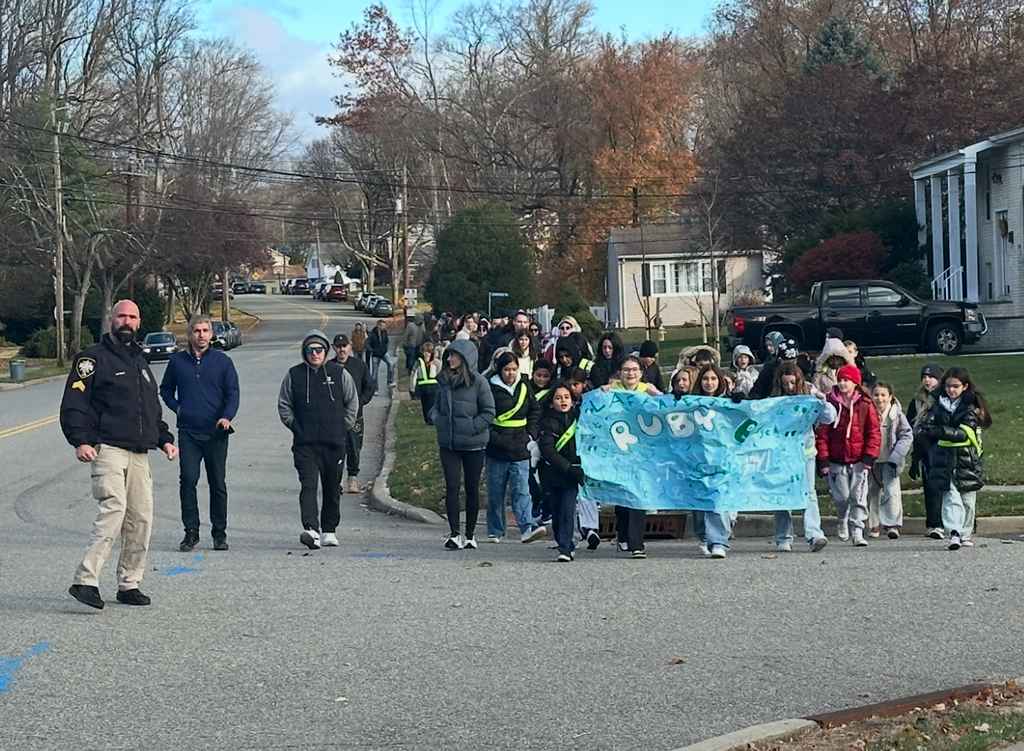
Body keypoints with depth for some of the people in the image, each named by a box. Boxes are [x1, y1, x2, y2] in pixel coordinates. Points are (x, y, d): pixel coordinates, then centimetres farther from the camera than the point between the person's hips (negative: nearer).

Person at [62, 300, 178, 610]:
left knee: (141, 516, 3)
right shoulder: (92, 359, 0)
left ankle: (129, 584, 11)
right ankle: (86, 580, -26)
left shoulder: (141, 361, 24)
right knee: (114, 507, -23)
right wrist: (80, 441, -19)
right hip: (107, 449, -7)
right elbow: (73, 404, -6)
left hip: (139, 453, 8)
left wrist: (164, 439, 20)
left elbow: (153, 408, 33)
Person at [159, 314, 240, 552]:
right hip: (188, 432, 0)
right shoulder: (177, 361, 8)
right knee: (187, 479, -9)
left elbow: (232, 393, 0)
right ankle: (191, 531, -2)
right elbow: (165, 389, 21)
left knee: (218, 483, 5)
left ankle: (219, 533, 14)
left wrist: (227, 417, -17)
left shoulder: (222, 361, 4)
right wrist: (176, 407, 2)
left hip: (216, 433, 0)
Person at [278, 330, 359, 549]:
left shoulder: (339, 373, 4)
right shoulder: (294, 375, 5)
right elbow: (284, 406, 13)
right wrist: (295, 426, 3)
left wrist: (343, 427, 4)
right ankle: (311, 529, -25)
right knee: (308, 485, -14)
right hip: (304, 443, -1)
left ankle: (329, 530, 21)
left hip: (334, 442, 1)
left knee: (332, 488, 9)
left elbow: (352, 402, 11)